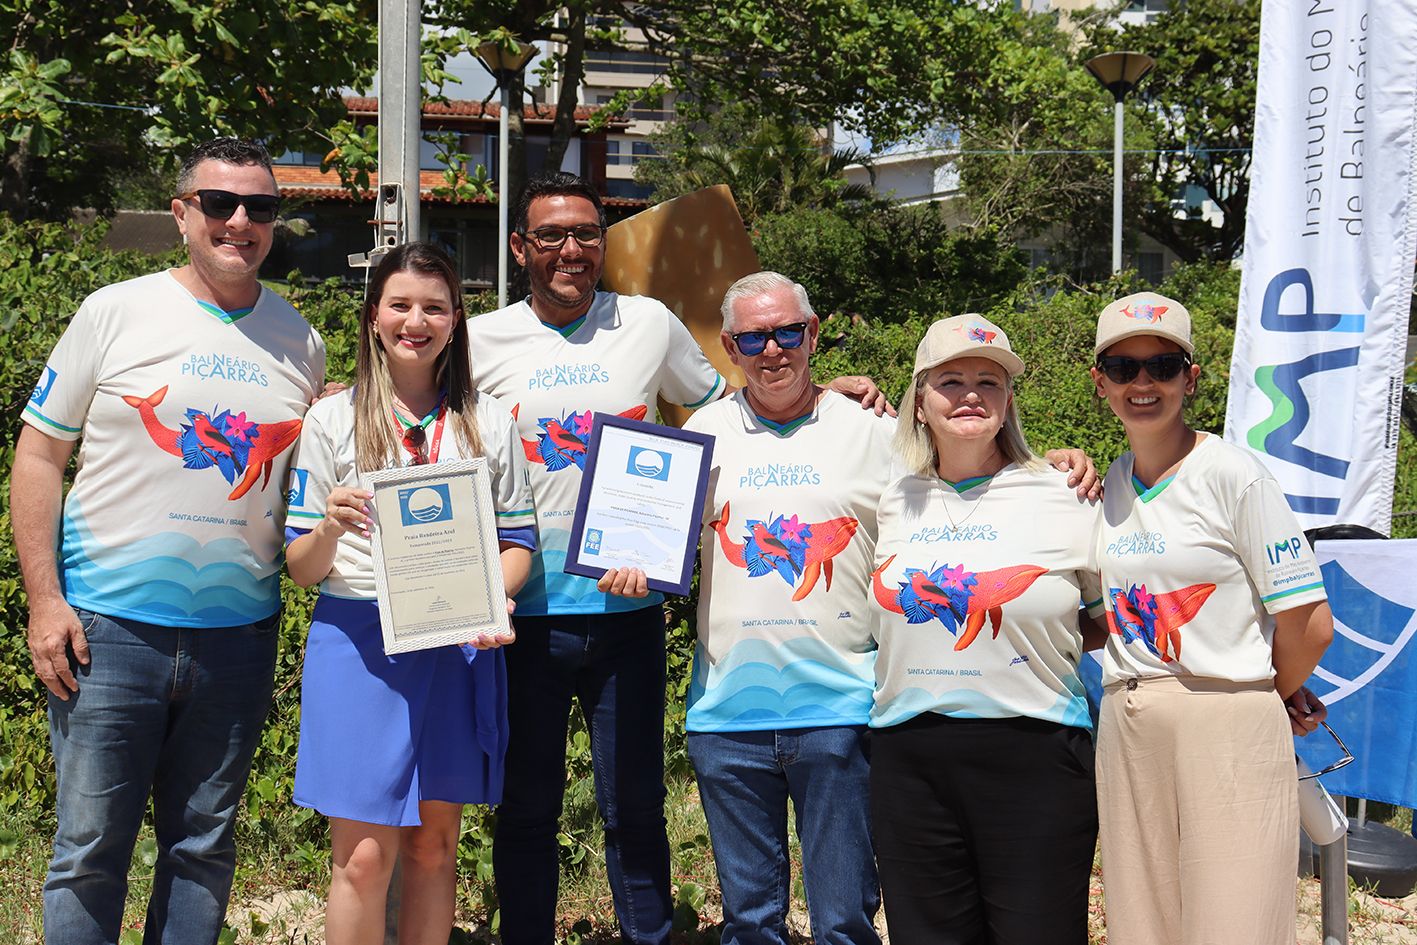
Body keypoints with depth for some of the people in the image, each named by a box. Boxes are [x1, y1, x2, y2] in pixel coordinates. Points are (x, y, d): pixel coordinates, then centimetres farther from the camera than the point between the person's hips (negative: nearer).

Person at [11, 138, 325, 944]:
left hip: (240, 634, 3)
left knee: (205, 847, 12)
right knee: (91, 847, 3)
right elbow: (39, 455, 1)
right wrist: (44, 599, -6)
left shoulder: (300, 342, 8)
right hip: (108, 627, -3)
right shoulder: (116, 313, -1)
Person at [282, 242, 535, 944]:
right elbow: (301, 568, 2)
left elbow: (517, 542, 10)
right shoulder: (332, 419, 3)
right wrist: (329, 529, -20)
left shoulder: (489, 423, 8)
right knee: (363, 856, -5)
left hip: (457, 647, 2)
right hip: (358, 643, -2)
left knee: (433, 844, 9)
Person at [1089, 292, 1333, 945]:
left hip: (1230, 726, -5)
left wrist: (1270, 696, 8)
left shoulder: (1233, 474, -7)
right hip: (1125, 730, 6)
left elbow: (1309, 626, -7)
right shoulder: (1105, 485, 11)